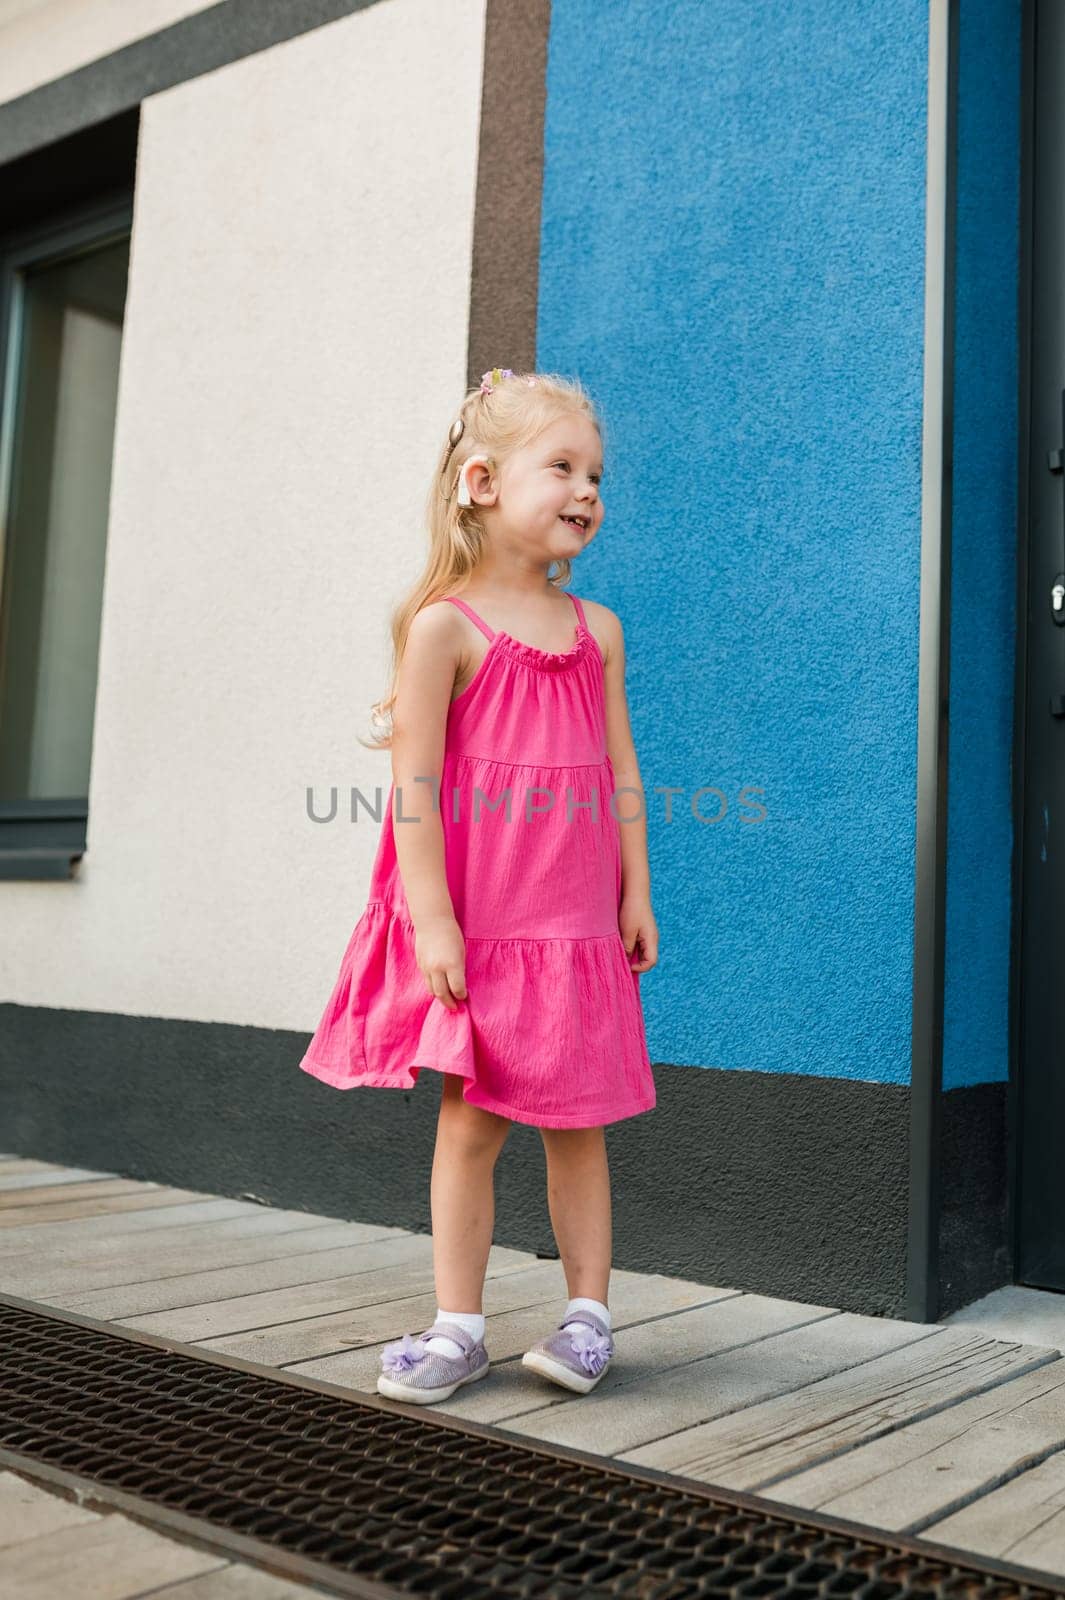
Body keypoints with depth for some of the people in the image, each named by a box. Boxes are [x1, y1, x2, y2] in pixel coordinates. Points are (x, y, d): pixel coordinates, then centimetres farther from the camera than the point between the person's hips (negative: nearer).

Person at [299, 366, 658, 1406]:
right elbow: (414, 780, -11)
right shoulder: (445, 624, -6)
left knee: (576, 1121, 10)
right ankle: (457, 1327, 16)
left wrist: (635, 895, 5)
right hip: (471, 926, -3)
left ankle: (588, 1312, 22)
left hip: (577, 925, 4)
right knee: (470, 1122, 3)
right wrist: (432, 917, -15)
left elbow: (621, 775, 10)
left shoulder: (597, 631, 9)